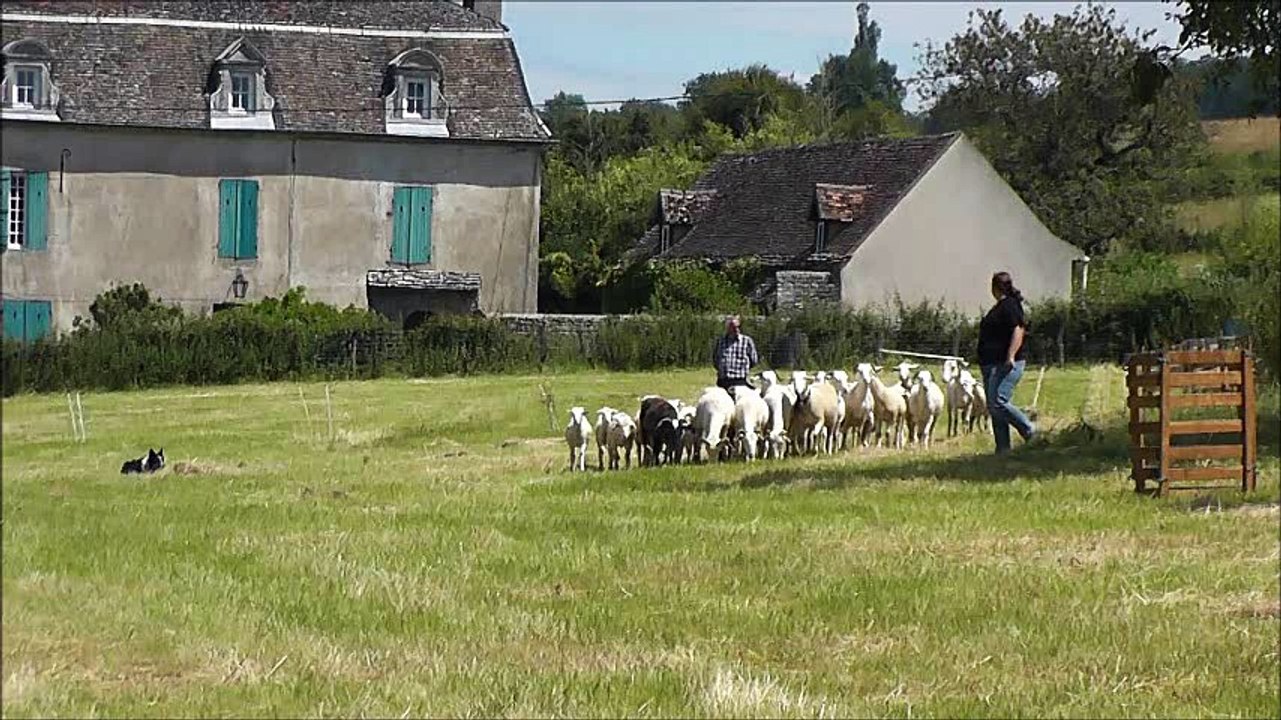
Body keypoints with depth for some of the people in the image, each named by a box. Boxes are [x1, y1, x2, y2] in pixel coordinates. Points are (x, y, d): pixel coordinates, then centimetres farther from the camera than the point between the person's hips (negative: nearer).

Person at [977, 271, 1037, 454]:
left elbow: (1018, 331, -21)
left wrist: (1011, 357, -28)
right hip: (992, 366, 11)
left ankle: (1030, 431, -7)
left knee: (998, 403, -19)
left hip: (1006, 365, -11)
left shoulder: (1009, 306, -12)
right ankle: (1003, 449, 7)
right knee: (994, 407, 6)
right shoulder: (1000, 307, 19)